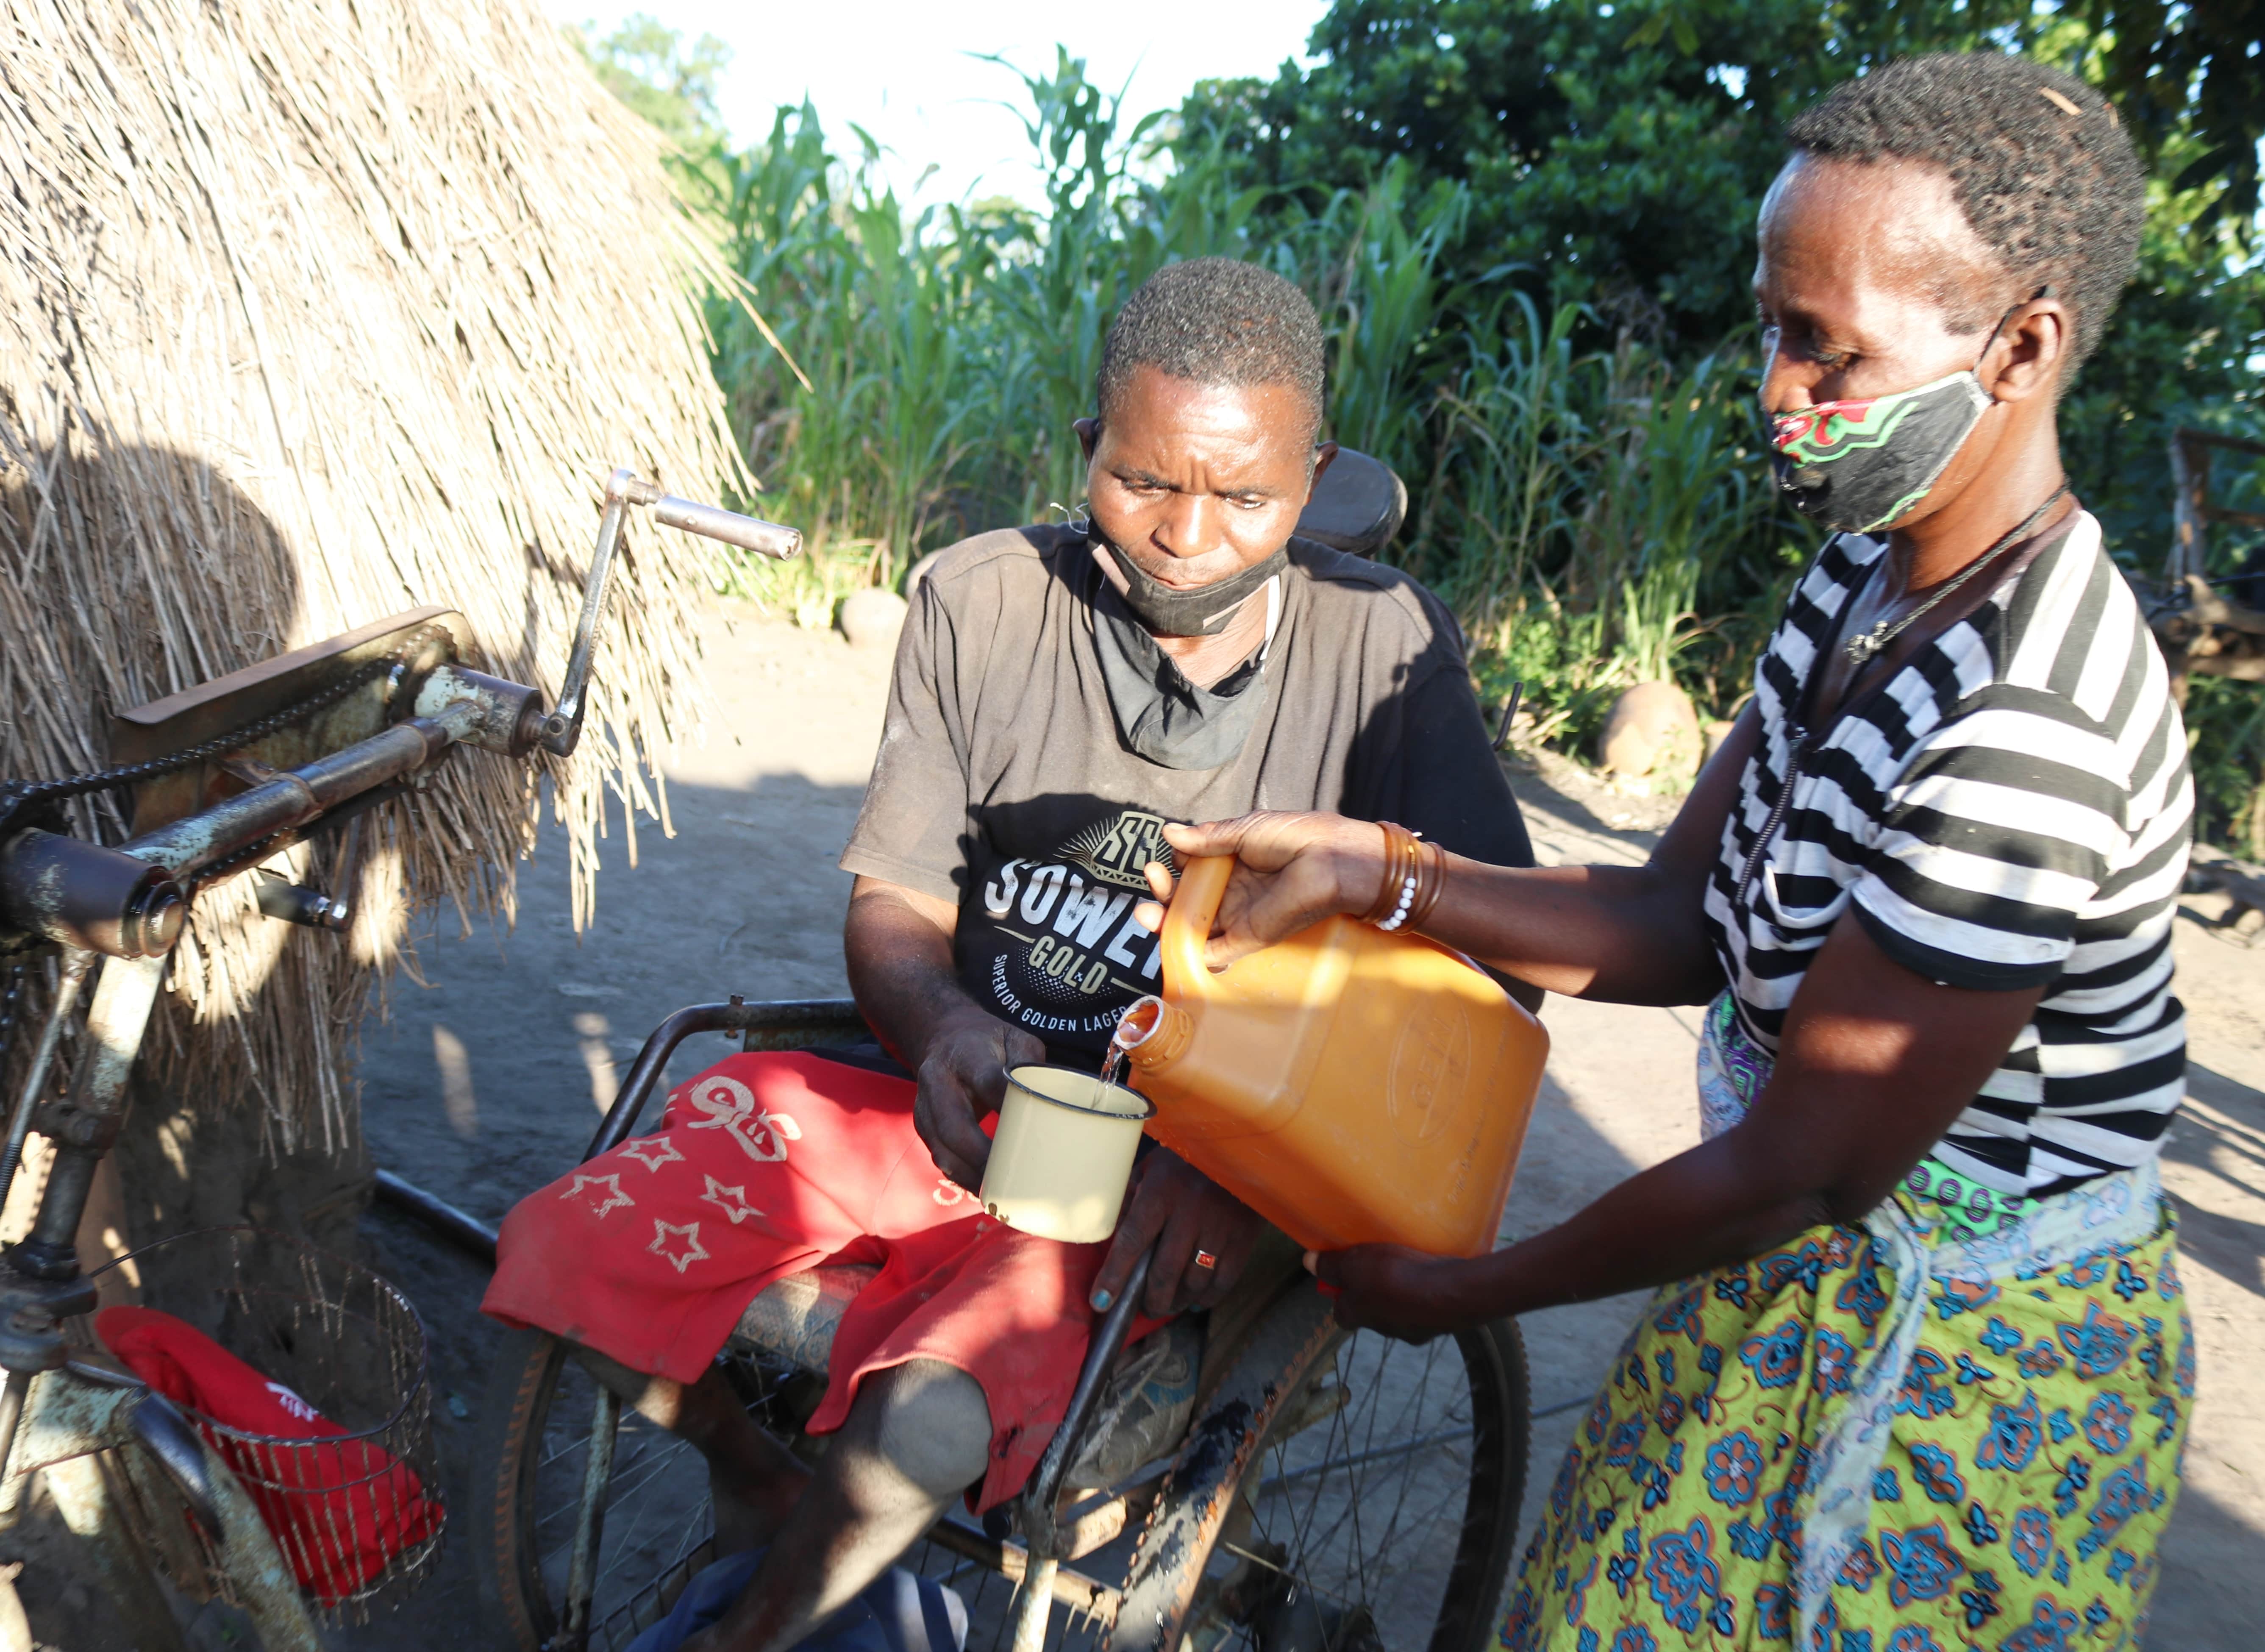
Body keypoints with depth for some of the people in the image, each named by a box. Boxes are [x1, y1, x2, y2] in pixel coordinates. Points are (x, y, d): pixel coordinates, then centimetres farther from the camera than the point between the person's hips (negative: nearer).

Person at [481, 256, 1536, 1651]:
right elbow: (894, 904, 4)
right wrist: (943, 1027, -21)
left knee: (922, 1426, -32)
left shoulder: (1386, 646, -6)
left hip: (1183, 1176, -3)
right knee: (568, 1255, -13)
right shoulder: (983, 603, 0)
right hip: (967, 1107, 4)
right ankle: (756, 1481, 19)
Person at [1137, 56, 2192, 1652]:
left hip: (1969, 1358, -7)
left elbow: (1803, 1172, -25)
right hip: (1809, 1273, 8)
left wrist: (1464, 1291, -12)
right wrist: (1377, 867, -10)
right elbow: (1689, 926, 1)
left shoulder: (2023, 732, -31)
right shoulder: (1869, 580, -1)